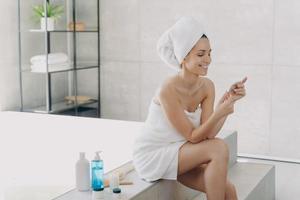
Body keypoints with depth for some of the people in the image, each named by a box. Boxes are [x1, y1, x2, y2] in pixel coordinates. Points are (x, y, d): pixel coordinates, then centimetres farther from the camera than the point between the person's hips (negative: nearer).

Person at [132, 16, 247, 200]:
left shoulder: (207, 86, -5)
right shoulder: (169, 90, -25)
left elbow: (207, 135, -12)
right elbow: (193, 136, -22)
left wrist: (229, 101, -20)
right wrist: (219, 112, -36)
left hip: (177, 153, 6)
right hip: (152, 156, -6)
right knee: (220, 149, -23)